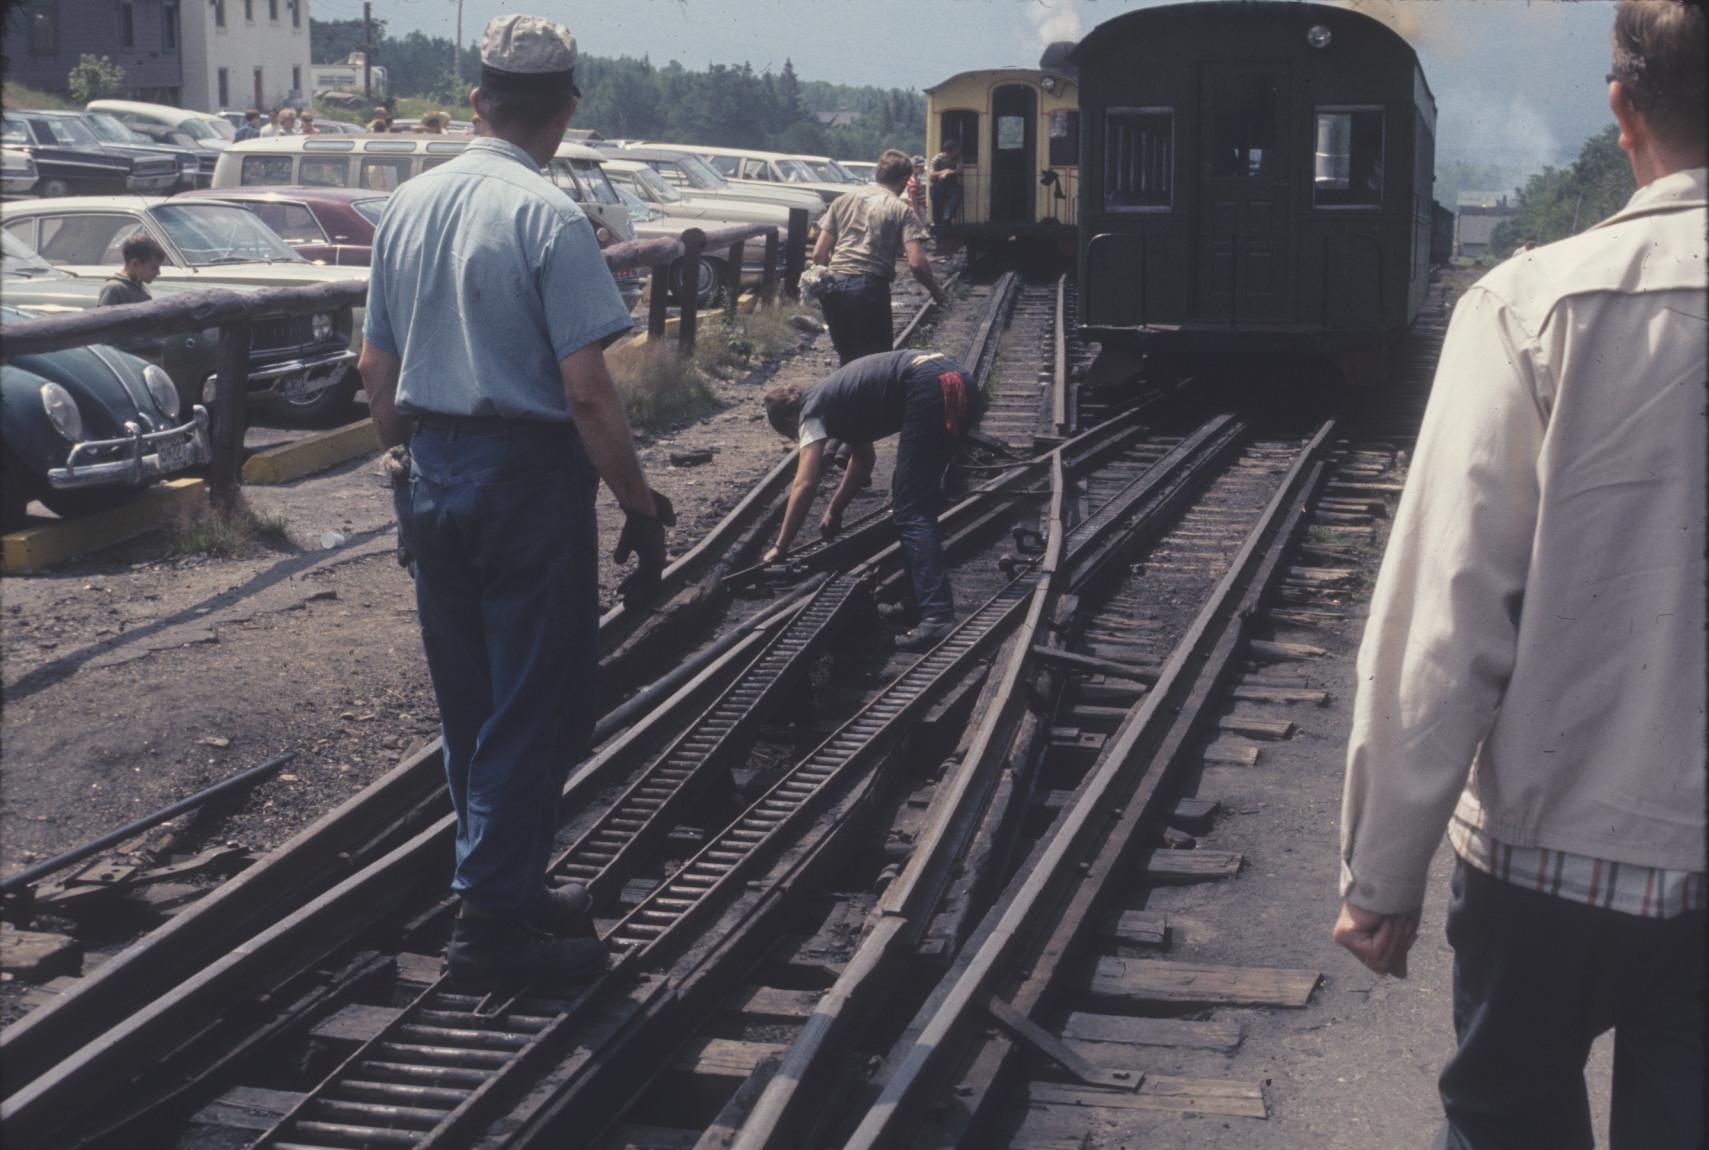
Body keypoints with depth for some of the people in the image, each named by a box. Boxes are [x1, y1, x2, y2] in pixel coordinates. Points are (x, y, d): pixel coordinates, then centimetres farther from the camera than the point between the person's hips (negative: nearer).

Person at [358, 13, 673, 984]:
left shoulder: (409, 205, 6)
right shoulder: (549, 217, -15)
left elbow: (377, 368, 12)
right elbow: (587, 393, -19)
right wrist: (643, 509, -12)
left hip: (432, 475, 7)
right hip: (527, 475, -7)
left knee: (469, 703, 17)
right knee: (539, 704, 3)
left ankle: (509, 883, 31)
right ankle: (496, 922, 8)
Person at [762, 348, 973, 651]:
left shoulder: (812, 411, 4)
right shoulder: (833, 399, 29)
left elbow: (804, 485, -4)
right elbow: (864, 459, 42)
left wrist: (780, 547, 2)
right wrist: (835, 510, 46)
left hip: (930, 389, -10)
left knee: (913, 513, -11)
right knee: (908, 496, 22)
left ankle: (937, 616, -23)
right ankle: (918, 599, 24)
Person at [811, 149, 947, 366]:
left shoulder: (843, 200, 13)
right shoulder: (901, 209, 0)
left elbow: (819, 254, 11)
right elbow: (916, 263, -10)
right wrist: (935, 290, 7)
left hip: (833, 286, 5)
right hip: (870, 288, -5)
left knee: (847, 360, 19)